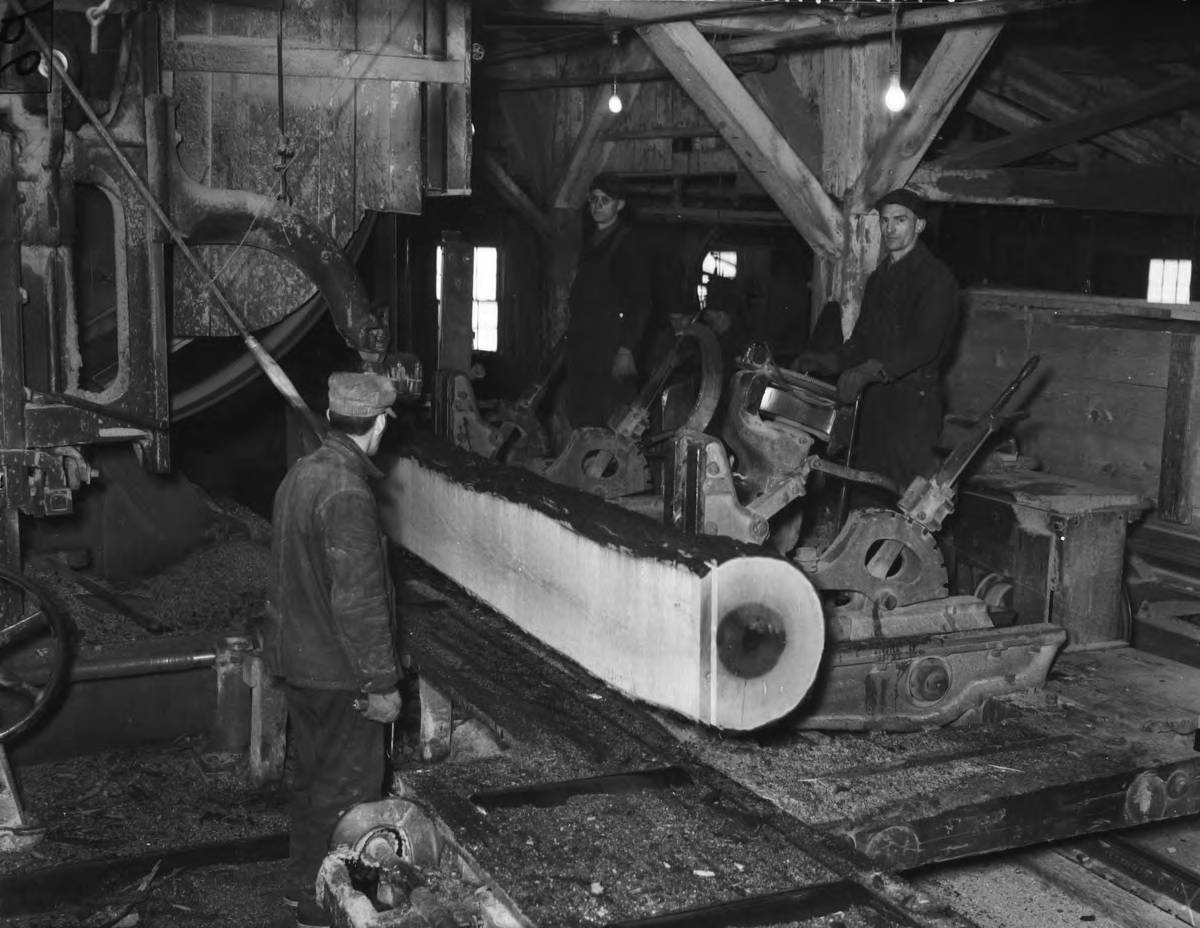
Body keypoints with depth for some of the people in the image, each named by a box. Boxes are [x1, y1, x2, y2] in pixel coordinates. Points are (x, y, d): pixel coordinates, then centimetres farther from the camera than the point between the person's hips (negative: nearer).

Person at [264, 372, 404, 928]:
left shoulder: (302, 473, 4)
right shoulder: (347, 496, -26)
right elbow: (359, 601, -26)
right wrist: (380, 684, -19)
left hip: (297, 658, 9)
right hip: (338, 673, -9)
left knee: (311, 774, 22)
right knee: (347, 789, 6)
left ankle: (303, 881, 37)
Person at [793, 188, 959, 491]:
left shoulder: (936, 278, -6)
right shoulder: (878, 278, 19)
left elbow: (925, 343, -19)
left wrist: (869, 371, -29)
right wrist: (828, 360, 1)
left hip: (914, 400, -7)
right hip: (875, 398, 7)